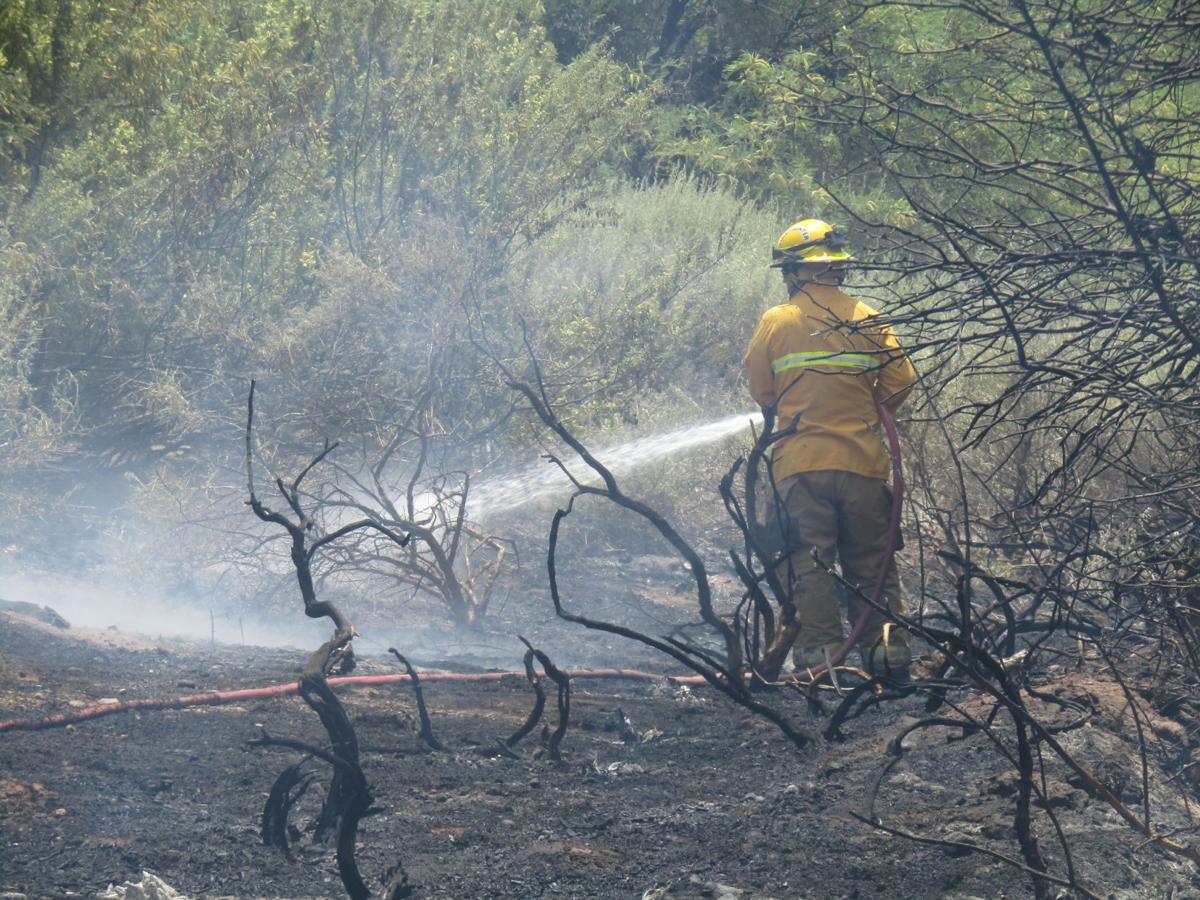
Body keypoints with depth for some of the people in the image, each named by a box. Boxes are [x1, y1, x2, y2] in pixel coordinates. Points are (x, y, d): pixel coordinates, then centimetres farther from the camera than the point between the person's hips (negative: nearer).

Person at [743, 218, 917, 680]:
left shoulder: (776, 321, -1)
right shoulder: (867, 320, 3)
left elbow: (761, 389, 6)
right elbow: (900, 383, 1)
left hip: (801, 464, -2)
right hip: (863, 461, 2)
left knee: (810, 564, 1)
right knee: (871, 564, 9)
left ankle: (819, 654, -5)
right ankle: (888, 651, 5)